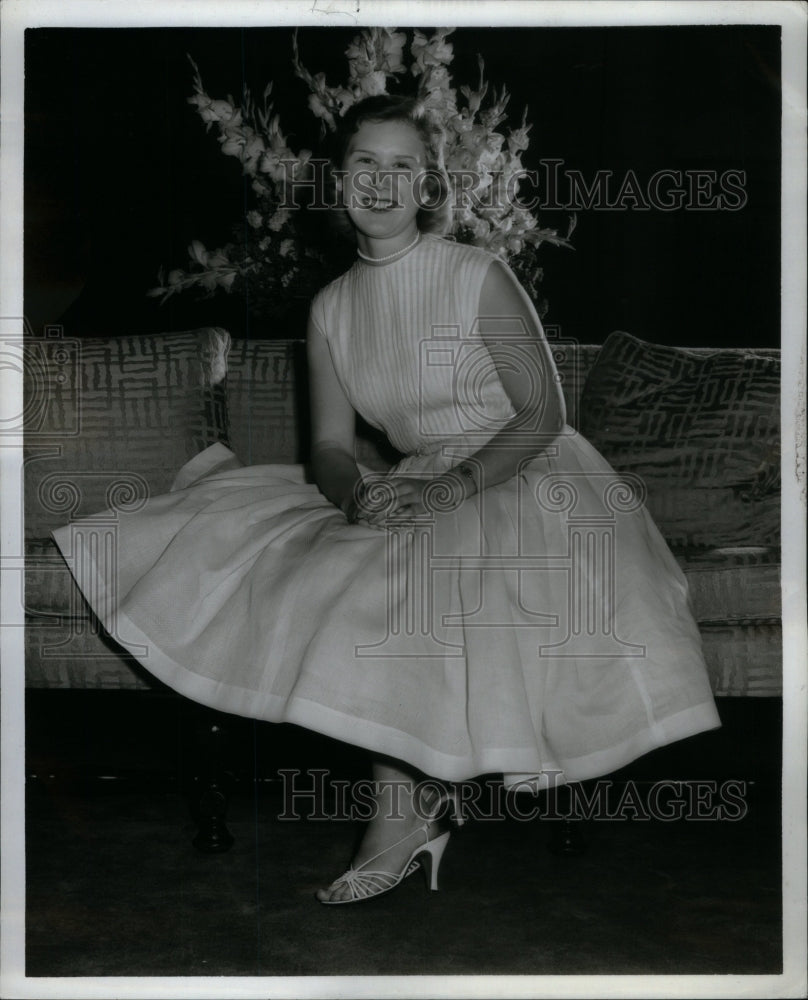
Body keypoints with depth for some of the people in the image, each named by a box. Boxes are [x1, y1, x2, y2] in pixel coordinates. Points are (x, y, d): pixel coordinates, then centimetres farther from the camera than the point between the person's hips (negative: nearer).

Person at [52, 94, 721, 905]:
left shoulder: (479, 278, -8)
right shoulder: (331, 307, 6)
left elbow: (543, 414, -9)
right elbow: (330, 447, 5)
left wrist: (451, 490, -22)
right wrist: (356, 496, -19)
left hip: (524, 477, -5)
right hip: (419, 491, 6)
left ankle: (406, 805, -14)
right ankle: (409, 788, -16)